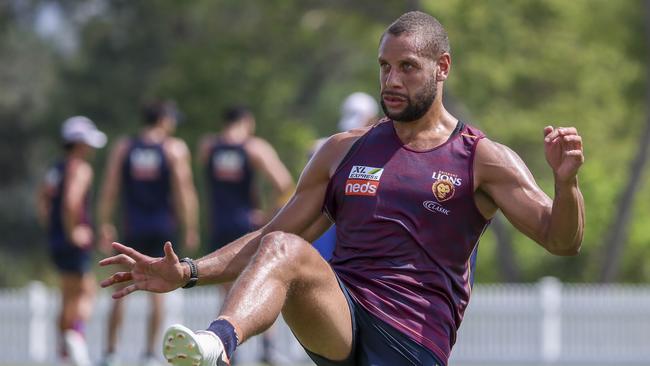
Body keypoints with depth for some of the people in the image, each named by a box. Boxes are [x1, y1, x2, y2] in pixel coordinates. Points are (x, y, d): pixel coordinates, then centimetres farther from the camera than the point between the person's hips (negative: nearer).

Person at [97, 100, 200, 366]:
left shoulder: (122, 148, 5)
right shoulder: (175, 149, -2)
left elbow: (110, 190, 2)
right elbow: (184, 190, -8)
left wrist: (105, 225, 6)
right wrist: (191, 229, -4)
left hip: (132, 226, 2)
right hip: (163, 228, -2)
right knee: (158, 289, 3)